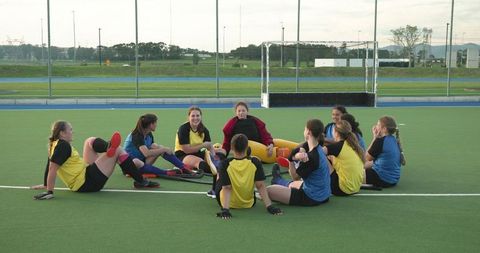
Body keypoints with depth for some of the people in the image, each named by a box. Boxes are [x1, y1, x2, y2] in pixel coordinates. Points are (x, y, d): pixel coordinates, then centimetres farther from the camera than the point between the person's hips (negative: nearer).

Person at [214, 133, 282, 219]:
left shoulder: (226, 164, -21)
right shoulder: (255, 162, -18)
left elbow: (226, 188, -26)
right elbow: (260, 186, -21)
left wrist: (225, 209, -31)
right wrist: (269, 206, -20)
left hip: (228, 204, -1)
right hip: (249, 204, 2)